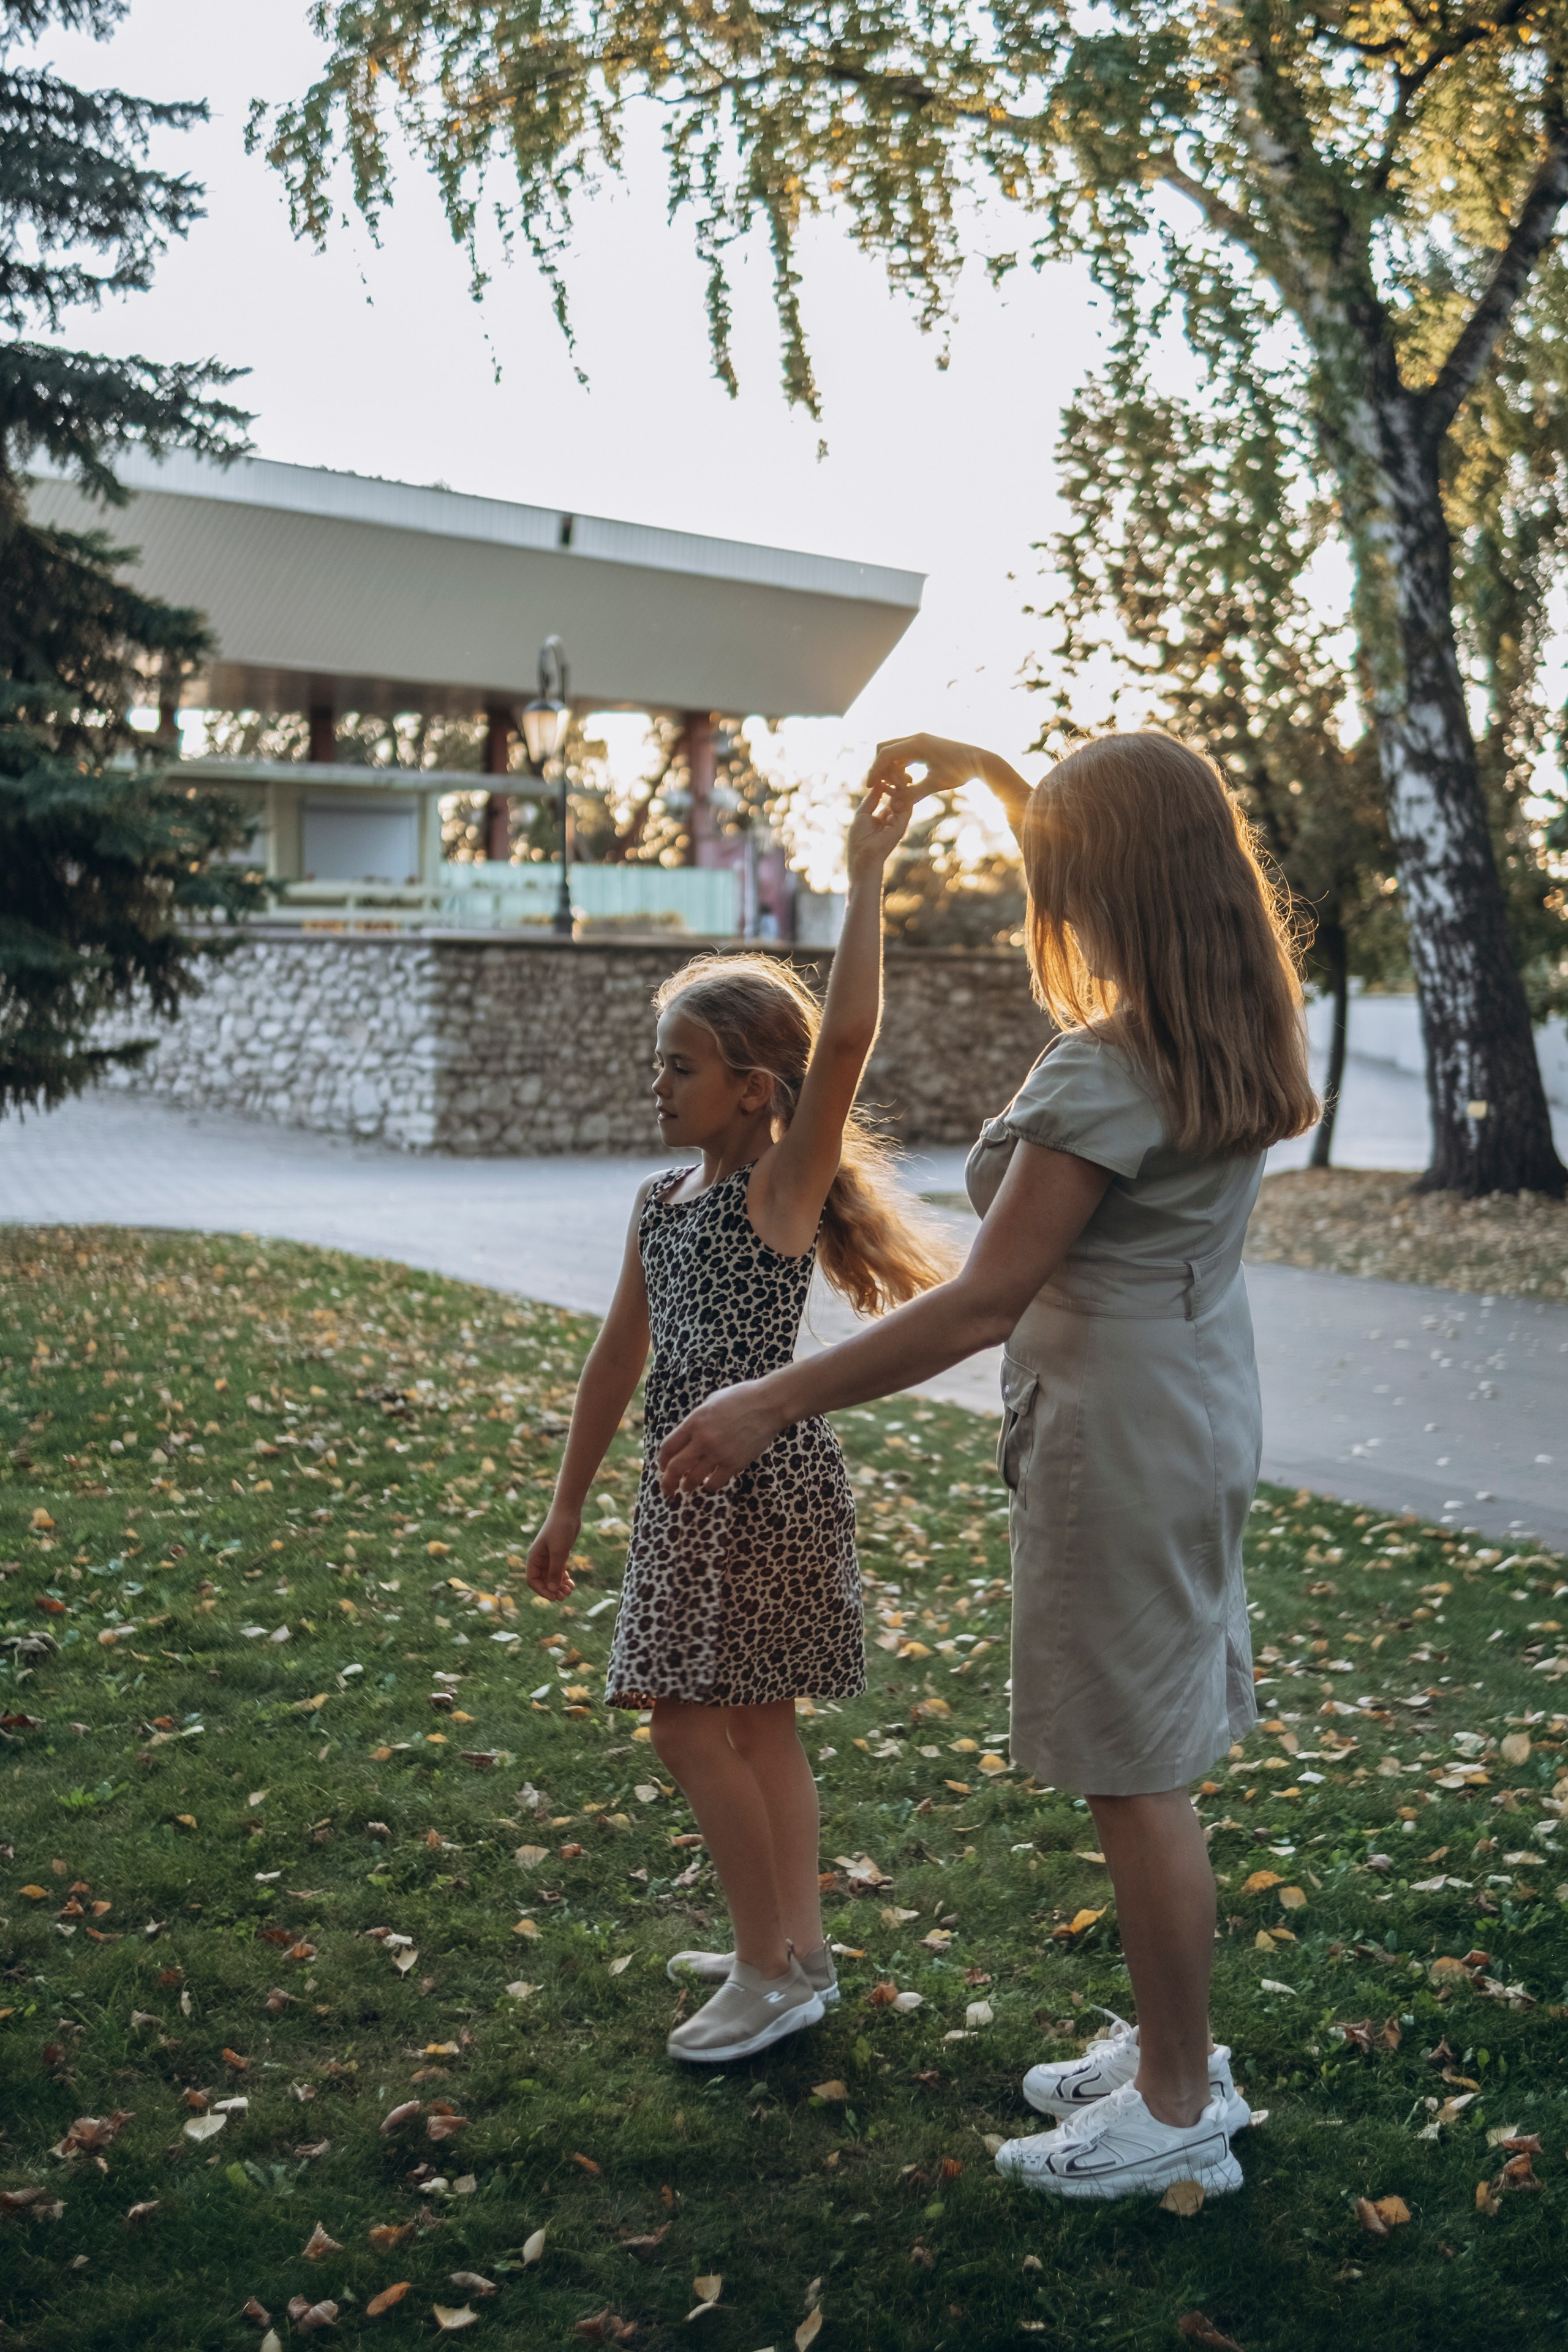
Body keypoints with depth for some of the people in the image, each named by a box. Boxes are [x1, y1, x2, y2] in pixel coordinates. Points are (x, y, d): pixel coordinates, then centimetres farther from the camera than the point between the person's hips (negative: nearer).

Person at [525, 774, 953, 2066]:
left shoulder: (784, 1185, -11)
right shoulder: (664, 1201, 10)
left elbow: (848, 1036, -26)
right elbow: (620, 1355, 15)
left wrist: (866, 874, -28)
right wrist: (568, 1506, 18)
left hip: (765, 1485, -8)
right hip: (686, 1488, 8)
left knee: (694, 1719, -5)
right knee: (753, 1719, 15)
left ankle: (773, 1970, 9)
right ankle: (796, 1948, 28)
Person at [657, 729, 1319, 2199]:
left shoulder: (1104, 1073, -23)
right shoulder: (1232, 1031, 3)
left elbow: (978, 1308, -25)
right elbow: (1131, 863, 25)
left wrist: (772, 1403, -20)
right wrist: (980, 767, 27)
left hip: (1117, 1435, -9)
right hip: (1201, 1413, 9)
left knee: (1135, 1777, 4)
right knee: (1151, 1763, 19)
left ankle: (1178, 2113, 18)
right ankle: (1170, 2051, 33)